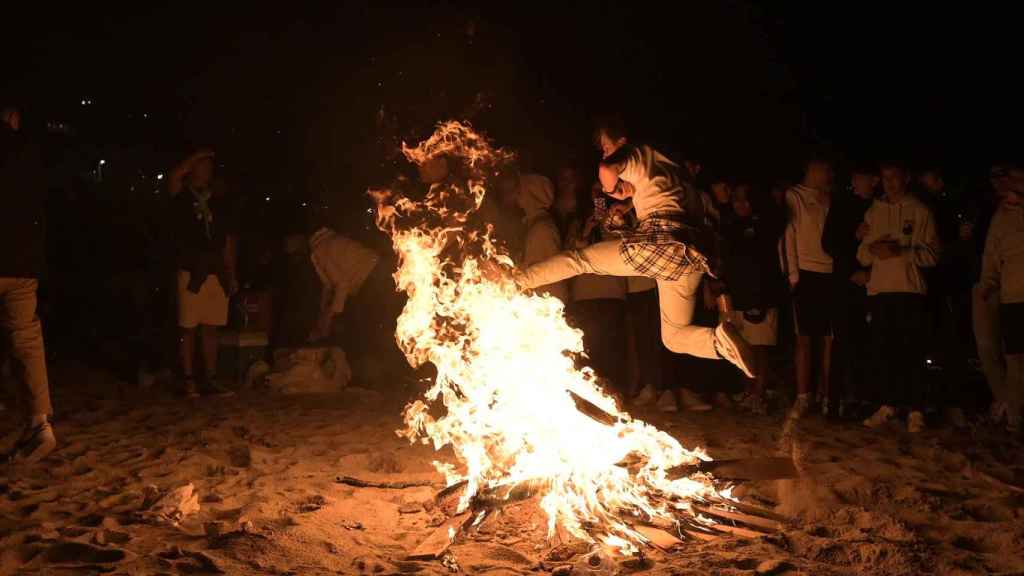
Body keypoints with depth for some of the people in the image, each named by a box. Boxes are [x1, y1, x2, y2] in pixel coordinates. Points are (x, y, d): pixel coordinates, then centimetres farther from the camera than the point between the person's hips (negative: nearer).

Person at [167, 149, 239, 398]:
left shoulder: (220, 202, 13)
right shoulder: (182, 199, 4)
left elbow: (229, 241, 15)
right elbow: (173, 177, -18)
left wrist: (232, 274, 11)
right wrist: (197, 156, -6)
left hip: (217, 274, 3)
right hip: (191, 273, -3)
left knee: (210, 329, 6)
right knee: (188, 329, -1)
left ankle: (211, 380, 10)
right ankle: (189, 381, 4)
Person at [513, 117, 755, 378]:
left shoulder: (638, 154, 7)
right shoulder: (670, 166, 33)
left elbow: (606, 169, -14)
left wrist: (615, 191, 8)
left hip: (659, 239, -7)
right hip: (689, 257, 7)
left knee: (579, 259, 10)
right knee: (674, 337, 11)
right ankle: (720, 338, -17)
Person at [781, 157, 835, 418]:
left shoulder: (830, 201, 16)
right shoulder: (794, 197, 3)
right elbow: (787, 236, -2)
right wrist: (792, 274, -8)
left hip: (831, 276, 4)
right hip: (806, 274, -4)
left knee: (829, 338, 3)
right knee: (804, 338, -3)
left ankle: (825, 395, 9)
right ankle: (802, 398, 0)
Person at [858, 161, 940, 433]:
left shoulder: (920, 211, 4)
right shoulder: (874, 212, 16)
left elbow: (932, 253, -2)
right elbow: (862, 254, 13)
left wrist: (901, 251, -17)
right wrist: (873, 249, -9)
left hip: (911, 289, -3)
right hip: (880, 288, 3)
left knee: (912, 351, -4)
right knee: (883, 350, 4)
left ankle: (915, 410, 1)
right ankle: (887, 405, 13)